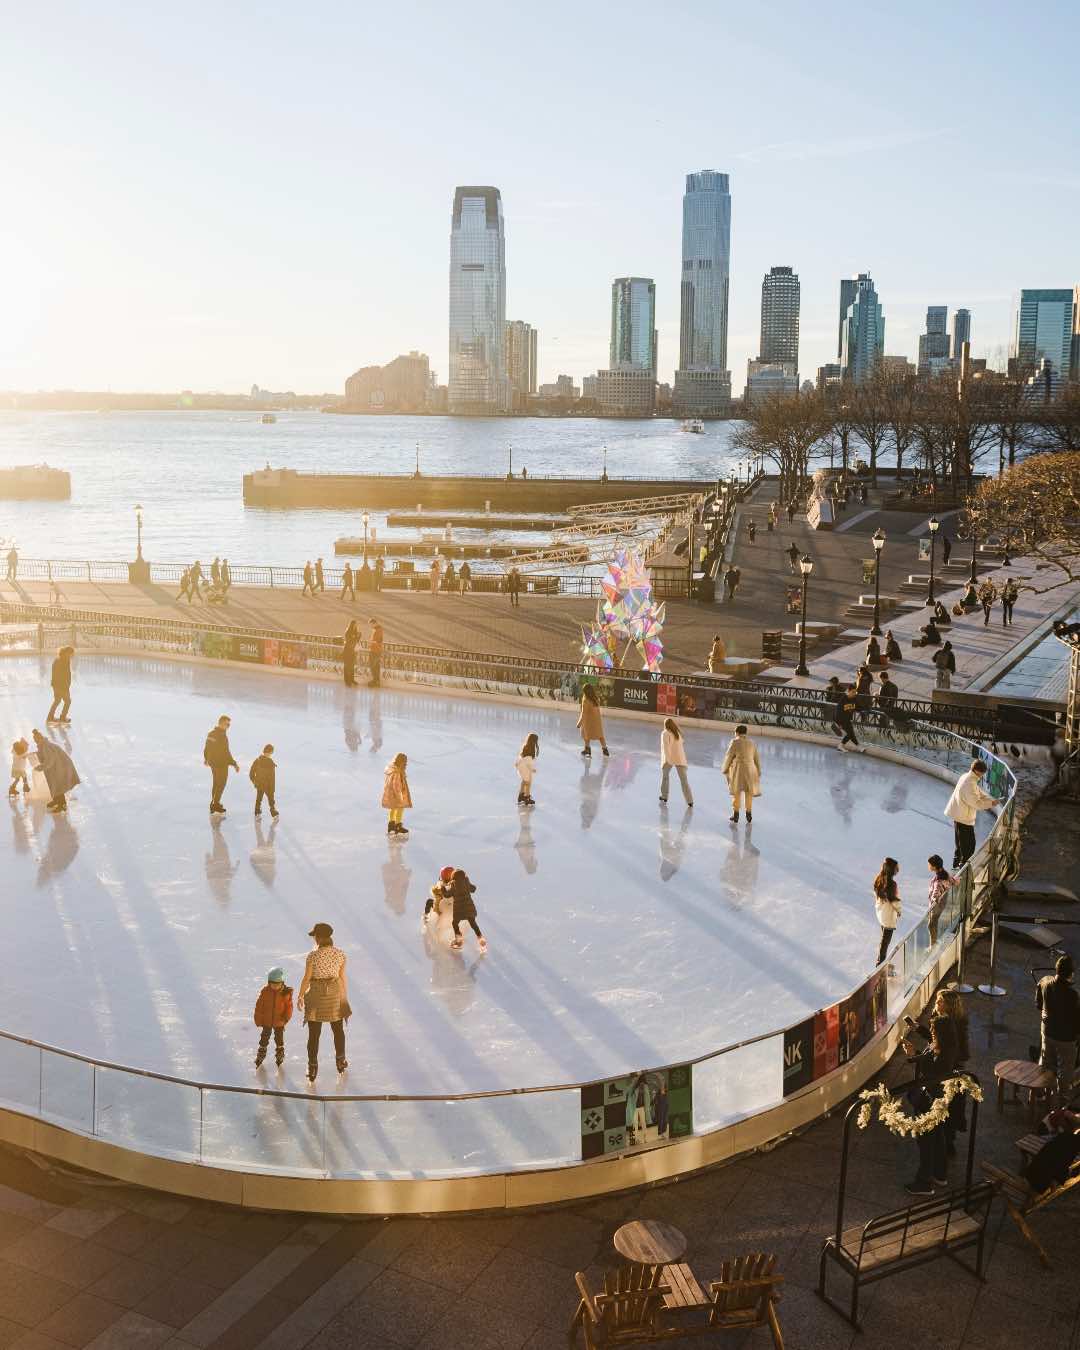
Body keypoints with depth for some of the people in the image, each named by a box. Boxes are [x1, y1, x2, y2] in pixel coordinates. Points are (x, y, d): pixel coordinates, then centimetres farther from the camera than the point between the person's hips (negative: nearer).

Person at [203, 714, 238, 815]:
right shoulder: (222, 736, -24)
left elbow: (206, 748, 16)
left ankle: (214, 804, 34)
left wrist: (206, 758, 34)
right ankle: (215, 807, 10)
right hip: (221, 763, -8)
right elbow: (226, 753, -26)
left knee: (216, 783, 22)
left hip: (212, 762, 8)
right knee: (221, 784, 5)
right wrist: (234, 764, -20)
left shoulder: (211, 733, 3)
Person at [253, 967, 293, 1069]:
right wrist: (258, 1019, -5)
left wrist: (285, 1019, -13)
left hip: (279, 1022, -1)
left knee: (279, 1039, 13)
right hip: (266, 1021, 1)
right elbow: (259, 1005, -6)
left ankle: (280, 1057, 30)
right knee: (264, 1038, 14)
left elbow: (289, 1007, -8)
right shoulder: (265, 991, -14)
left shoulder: (286, 992, -16)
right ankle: (260, 1056, 31)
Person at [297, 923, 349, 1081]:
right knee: (338, 1030, 22)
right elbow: (343, 977, -3)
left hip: (316, 995, -3)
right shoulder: (340, 954, -9)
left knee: (314, 1034, 9)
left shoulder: (312, 956, -18)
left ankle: (312, 1068, 13)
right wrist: (345, 996, 9)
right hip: (335, 995, 3)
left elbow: (306, 979, -12)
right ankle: (341, 1062, 36)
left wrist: (300, 996, 3)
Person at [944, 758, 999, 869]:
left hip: (959, 815, 11)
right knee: (969, 843, 0)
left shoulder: (966, 777, 7)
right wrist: (991, 804, -14)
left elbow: (979, 793, 15)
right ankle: (964, 865, 6)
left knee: (960, 842, 22)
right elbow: (976, 802, -25)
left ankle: (957, 863, 33)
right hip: (964, 817, -11)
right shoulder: (969, 783, -26)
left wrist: (991, 800, 3)